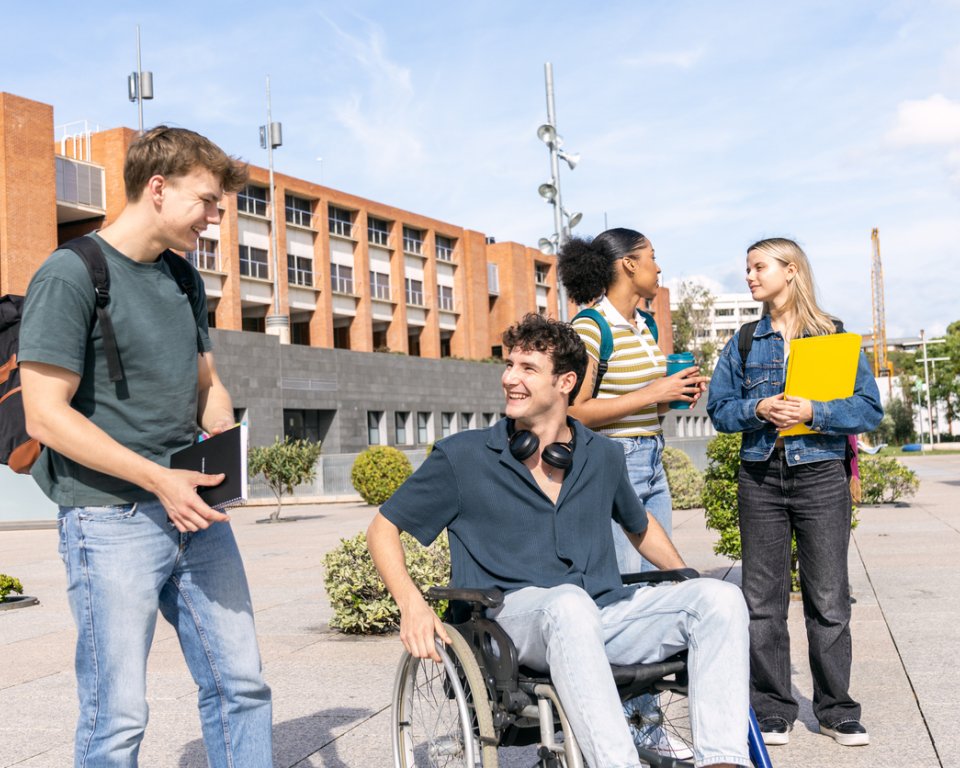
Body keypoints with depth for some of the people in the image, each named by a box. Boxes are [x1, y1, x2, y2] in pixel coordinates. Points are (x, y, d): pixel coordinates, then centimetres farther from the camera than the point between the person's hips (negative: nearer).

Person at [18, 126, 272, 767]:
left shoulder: (184, 280, 14)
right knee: (118, 715, 0)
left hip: (194, 509, 7)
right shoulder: (70, 275, -9)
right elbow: (47, 415, -15)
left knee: (240, 685, 8)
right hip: (111, 518, -7)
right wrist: (159, 479, -20)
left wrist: (227, 441, -1)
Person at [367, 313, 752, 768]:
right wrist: (411, 604, -8)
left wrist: (693, 585, 23)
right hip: (512, 616, -4)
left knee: (722, 598, -18)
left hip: (604, 616, 4)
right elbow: (383, 528, 10)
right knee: (569, 602, -39)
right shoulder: (462, 457, 4)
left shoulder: (603, 457, 15)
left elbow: (639, 526, 34)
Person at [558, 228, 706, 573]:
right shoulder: (589, 328, -13)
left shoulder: (644, 326, 13)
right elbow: (576, 413, -19)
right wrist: (652, 394, -18)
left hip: (653, 462, 9)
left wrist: (677, 394, 4)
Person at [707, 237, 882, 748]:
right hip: (760, 477, 2)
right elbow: (720, 409, 6)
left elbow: (870, 409, -3)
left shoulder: (835, 336, 3)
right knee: (762, 599, 4)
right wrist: (758, 409, -13)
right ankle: (772, 710, 15)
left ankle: (836, 710, 17)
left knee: (828, 599, 3)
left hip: (821, 475, -2)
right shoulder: (744, 342, 10)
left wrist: (812, 412, -17)